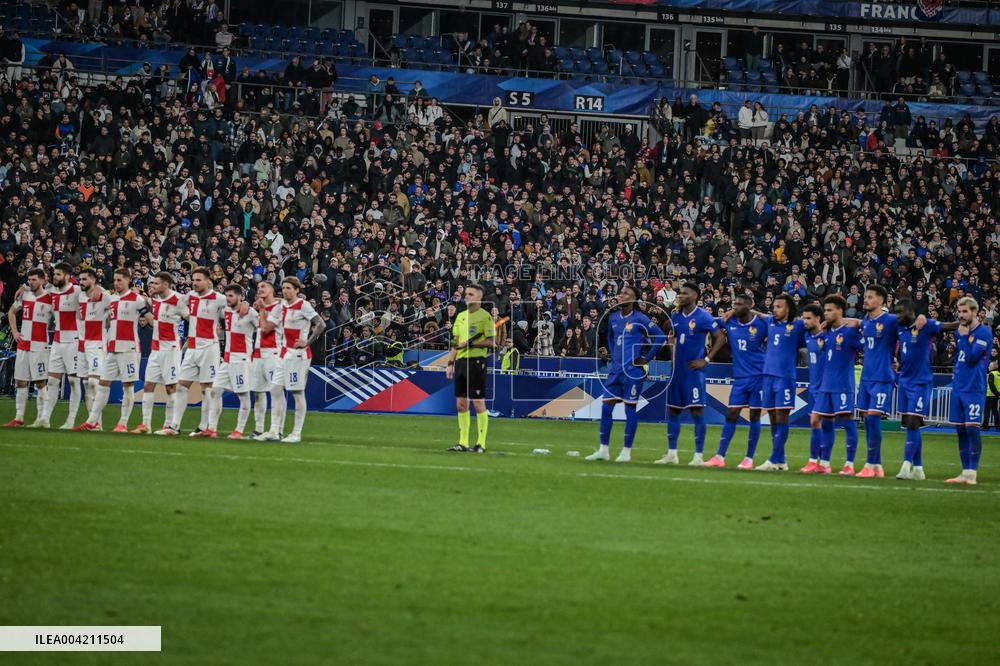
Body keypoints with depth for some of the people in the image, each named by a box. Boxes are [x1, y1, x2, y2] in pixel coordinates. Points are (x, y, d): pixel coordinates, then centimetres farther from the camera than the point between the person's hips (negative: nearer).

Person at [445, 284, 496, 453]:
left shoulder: (485, 316, -6)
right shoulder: (461, 316, 16)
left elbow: (492, 341, -11)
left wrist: (471, 344, -18)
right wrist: (451, 363, 13)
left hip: (476, 361, -7)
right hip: (461, 362, 7)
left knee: (478, 403, -5)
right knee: (461, 404, 7)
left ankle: (481, 443, -2)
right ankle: (463, 442, 12)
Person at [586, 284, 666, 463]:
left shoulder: (640, 319, -9)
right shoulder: (613, 317, 10)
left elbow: (660, 337, -8)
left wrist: (646, 359, -8)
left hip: (633, 370, -6)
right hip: (616, 369, 6)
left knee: (630, 408, -2)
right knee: (606, 406, 2)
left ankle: (627, 451, 4)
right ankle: (603, 450, 9)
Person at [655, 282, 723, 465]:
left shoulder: (703, 317, -9)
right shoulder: (675, 317, 9)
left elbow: (719, 338, -8)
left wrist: (706, 360, -10)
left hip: (693, 370, -7)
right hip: (677, 370, 7)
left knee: (696, 411, -7)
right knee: (672, 410, 8)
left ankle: (698, 456, -4)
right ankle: (671, 454, 15)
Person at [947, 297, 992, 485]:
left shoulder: (984, 332, -8)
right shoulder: (960, 332, 14)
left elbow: (972, 357, -17)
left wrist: (965, 337, -10)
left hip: (974, 389, -7)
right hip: (958, 388, 7)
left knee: (972, 429, -10)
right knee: (960, 430, 8)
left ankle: (972, 473, -8)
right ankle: (965, 472, 13)